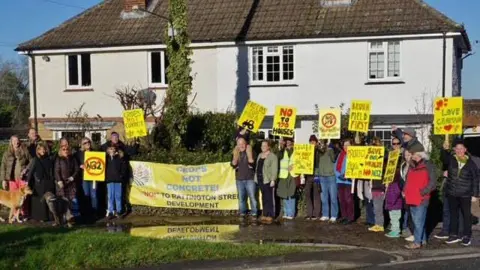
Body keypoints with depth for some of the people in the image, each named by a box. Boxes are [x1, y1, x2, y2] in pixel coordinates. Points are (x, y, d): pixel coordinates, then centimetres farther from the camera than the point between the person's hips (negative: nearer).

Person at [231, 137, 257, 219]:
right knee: (241, 197, 6)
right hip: (239, 179, 3)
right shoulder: (236, 153, 8)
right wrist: (235, 155, -16)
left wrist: (249, 154, -20)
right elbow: (233, 165, -3)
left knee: (252, 197, -5)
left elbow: (252, 163, -14)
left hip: (250, 179, -3)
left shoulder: (250, 152, -2)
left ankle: (254, 213, 1)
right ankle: (242, 213, 13)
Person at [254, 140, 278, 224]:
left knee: (269, 198, -6)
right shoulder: (259, 155, 17)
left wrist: (273, 180, -18)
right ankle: (264, 215, 18)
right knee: (264, 198, 12)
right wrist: (256, 178, 14)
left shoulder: (273, 156, -7)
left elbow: (274, 169, -12)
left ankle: (270, 216, -3)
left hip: (268, 180, -7)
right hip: (260, 180, 7)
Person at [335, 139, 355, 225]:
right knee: (341, 199, 9)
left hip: (349, 180, -6)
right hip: (340, 180, 6)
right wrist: (339, 175, -5)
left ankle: (350, 217, 0)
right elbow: (336, 166, 12)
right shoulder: (341, 155, 14)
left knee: (348, 199, -8)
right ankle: (344, 216, 18)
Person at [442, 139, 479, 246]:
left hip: (465, 194, -2)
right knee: (453, 214, 11)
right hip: (452, 193, 2)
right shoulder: (450, 159, -2)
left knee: (466, 215, 7)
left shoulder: (470, 163, -5)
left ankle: (467, 236, 18)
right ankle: (454, 235, 22)